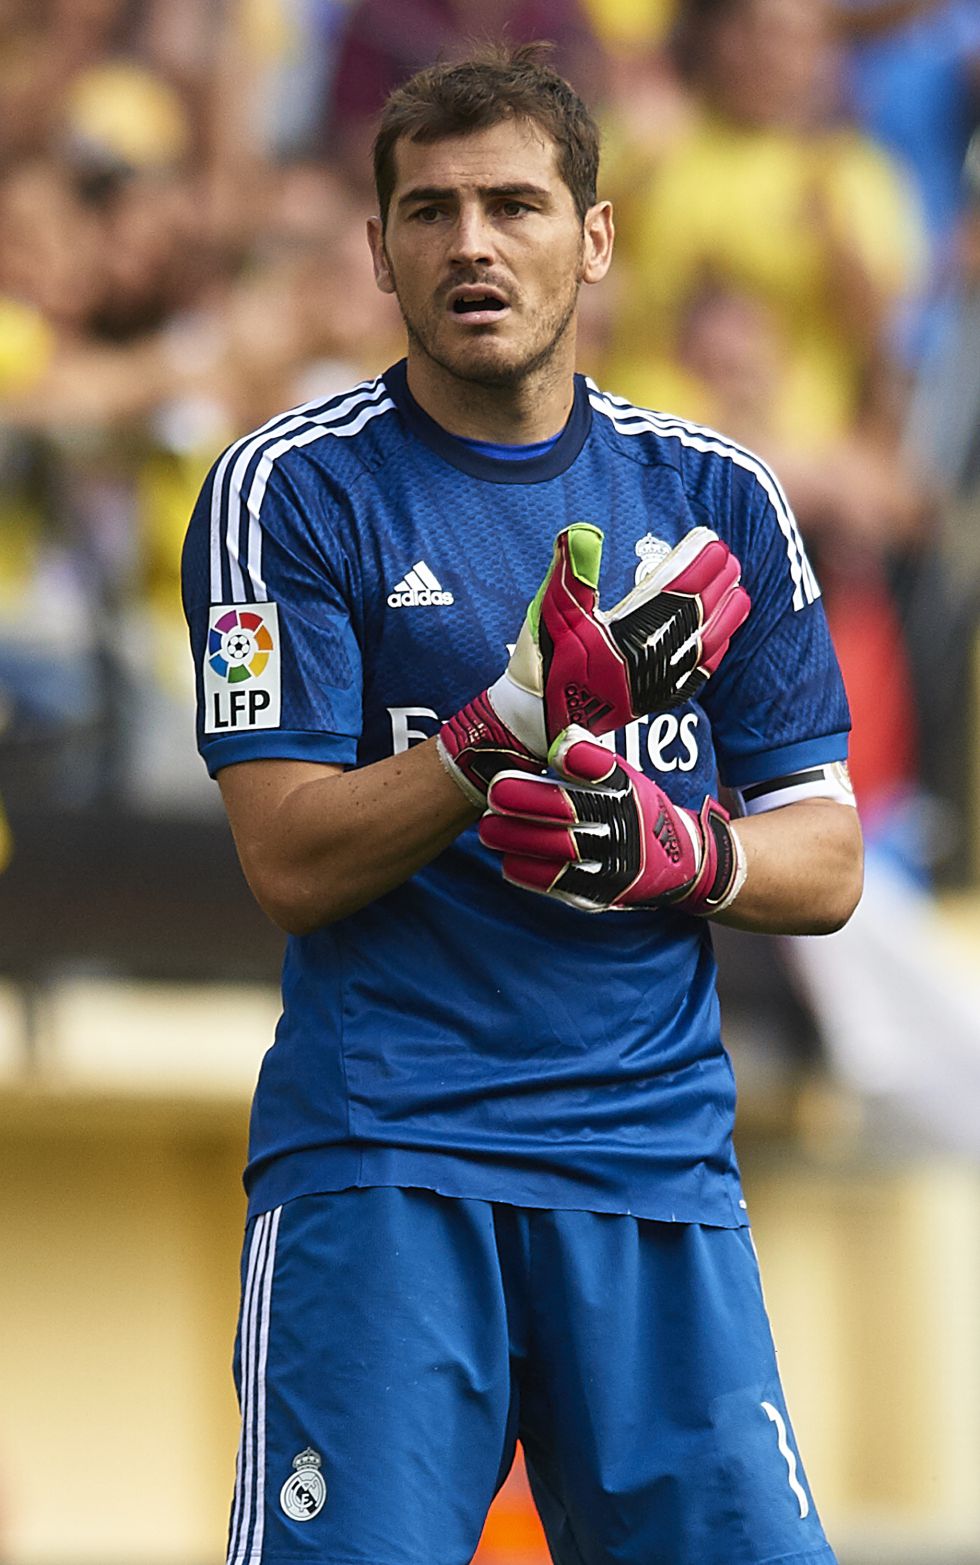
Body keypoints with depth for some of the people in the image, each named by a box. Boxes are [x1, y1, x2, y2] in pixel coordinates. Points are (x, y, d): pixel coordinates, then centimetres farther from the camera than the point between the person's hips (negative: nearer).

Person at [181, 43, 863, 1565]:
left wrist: (674, 851, -10)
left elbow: (826, 865, 11)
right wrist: (520, 723, -20)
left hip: (658, 1149, 3)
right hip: (376, 1154, -3)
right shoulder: (293, 487, 0)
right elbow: (291, 860, -8)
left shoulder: (716, 496, 12)